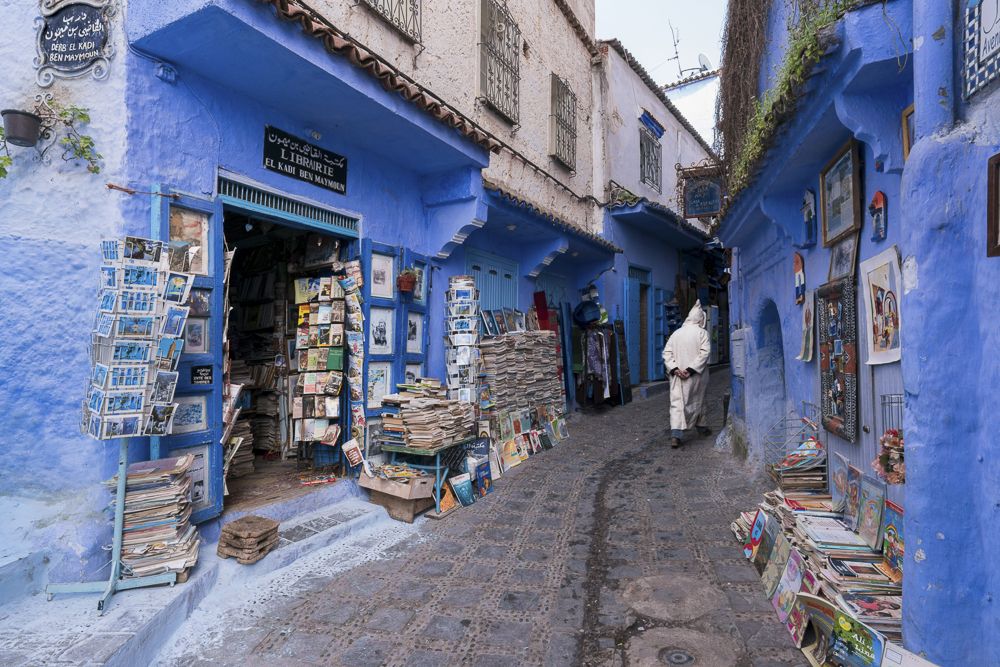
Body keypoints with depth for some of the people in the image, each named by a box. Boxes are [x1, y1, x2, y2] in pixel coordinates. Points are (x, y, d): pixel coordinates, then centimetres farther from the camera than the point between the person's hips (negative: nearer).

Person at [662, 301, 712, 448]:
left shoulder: (676, 333, 8)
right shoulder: (702, 333, -3)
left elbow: (666, 353, 0)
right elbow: (705, 352, -16)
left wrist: (674, 369, -9)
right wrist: (691, 369, -18)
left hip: (677, 375, 2)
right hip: (696, 376, -2)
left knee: (677, 403, -2)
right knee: (698, 400, 18)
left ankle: (675, 434, -16)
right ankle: (702, 427, 37)